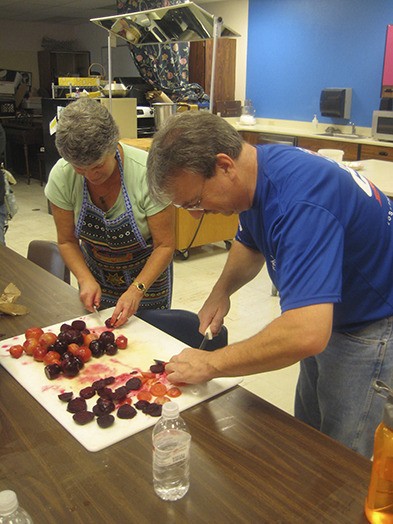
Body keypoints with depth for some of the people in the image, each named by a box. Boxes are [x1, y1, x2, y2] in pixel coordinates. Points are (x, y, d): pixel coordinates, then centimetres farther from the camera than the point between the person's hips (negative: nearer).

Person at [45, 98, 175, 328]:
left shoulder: (147, 173, -30)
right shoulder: (61, 177, -20)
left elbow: (165, 246, -23)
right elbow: (67, 241, -8)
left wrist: (137, 290, -33)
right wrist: (86, 280, -23)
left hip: (147, 274, -2)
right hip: (96, 274, 3)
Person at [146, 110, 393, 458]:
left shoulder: (300, 203, -38)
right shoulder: (255, 172, -8)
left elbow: (306, 335, -45)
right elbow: (251, 244, 13)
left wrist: (212, 364, -31)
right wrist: (221, 290, -6)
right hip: (325, 313, 9)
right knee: (307, 435, 22)